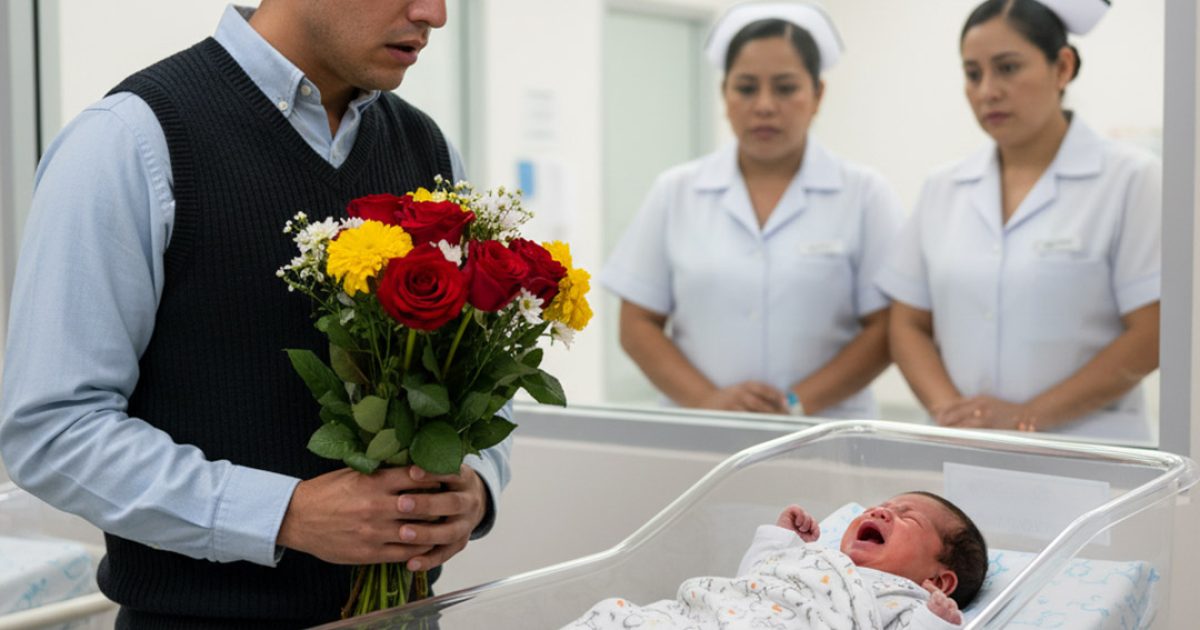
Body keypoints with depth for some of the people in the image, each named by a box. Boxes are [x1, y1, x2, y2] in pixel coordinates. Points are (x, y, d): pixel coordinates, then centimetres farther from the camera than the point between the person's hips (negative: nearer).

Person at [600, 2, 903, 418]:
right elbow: (637, 325, 7)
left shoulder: (864, 195, 6)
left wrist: (799, 405, -11)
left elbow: (884, 329, 2)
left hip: (826, 435, -1)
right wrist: (709, 401, -8)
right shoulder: (675, 193, 10)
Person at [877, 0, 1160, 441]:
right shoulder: (943, 190, 10)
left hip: (1086, 452, -3)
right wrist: (952, 411, -8)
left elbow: (1151, 337, -6)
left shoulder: (1128, 179, -1)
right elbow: (909, 326, 10)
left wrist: (1026, 417, -13)